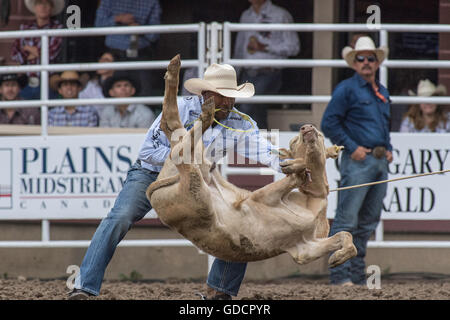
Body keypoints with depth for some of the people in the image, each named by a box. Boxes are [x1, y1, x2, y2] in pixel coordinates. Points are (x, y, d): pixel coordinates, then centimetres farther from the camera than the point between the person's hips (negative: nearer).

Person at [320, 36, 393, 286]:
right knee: (347, 219, -9)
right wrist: (352, 148, -13)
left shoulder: (383, 92, 18)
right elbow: (328, 124, -8)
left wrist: (388, 149, 13)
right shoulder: (346, 89, -4)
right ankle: (339, 274, -10)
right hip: (358, 162, -8)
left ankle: (357, 273, 16)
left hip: (380, 162, 8)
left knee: (368, 221, 10)